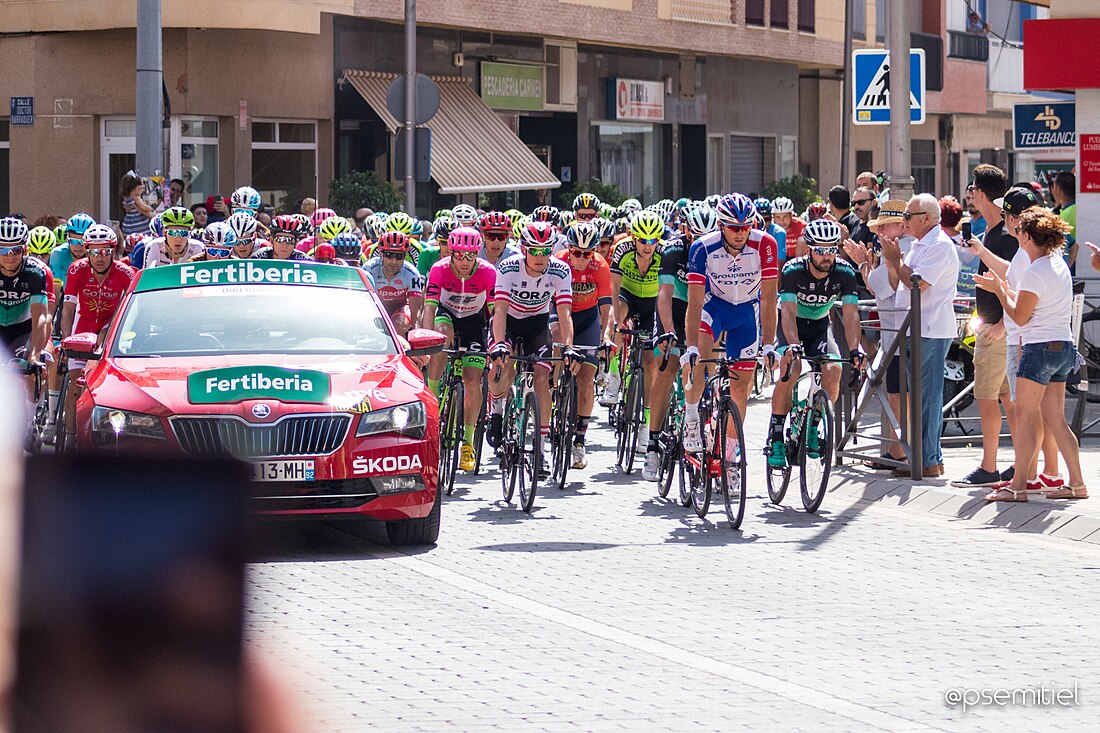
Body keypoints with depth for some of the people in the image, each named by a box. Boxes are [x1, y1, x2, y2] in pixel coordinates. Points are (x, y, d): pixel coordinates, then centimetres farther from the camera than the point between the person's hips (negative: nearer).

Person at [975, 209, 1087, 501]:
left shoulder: (1035, 272, -16)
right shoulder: (1058, 263, 13)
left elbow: (1020, 317, -14)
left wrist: (998, 290, -3)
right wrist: (1004, 288, 19)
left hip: (1040, 348, -9)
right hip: (1063, 346, 9)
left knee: (1025, 417, -6)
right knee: (1055, 419, 11)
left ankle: (1018, 485, -7)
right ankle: (1077, 483, 9)